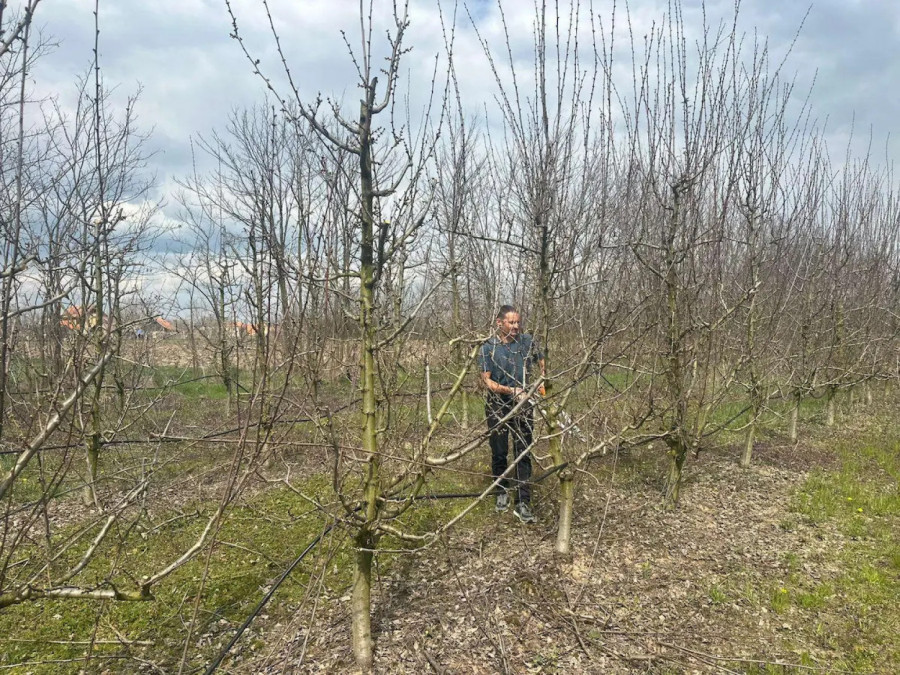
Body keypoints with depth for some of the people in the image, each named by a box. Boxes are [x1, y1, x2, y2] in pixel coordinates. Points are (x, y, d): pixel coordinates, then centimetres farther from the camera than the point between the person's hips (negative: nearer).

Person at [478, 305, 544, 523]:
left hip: (523, 406, 1)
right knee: (499, 452, 10)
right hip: (497, 407, -1)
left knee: (523, 454, -2)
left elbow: (541, 363, 15)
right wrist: (511, 390, -23)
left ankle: (523, 503, 1)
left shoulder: (528, 342, 0)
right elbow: (487, 381, -11)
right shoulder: (488, 348, -7)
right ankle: (502, 491, 32)